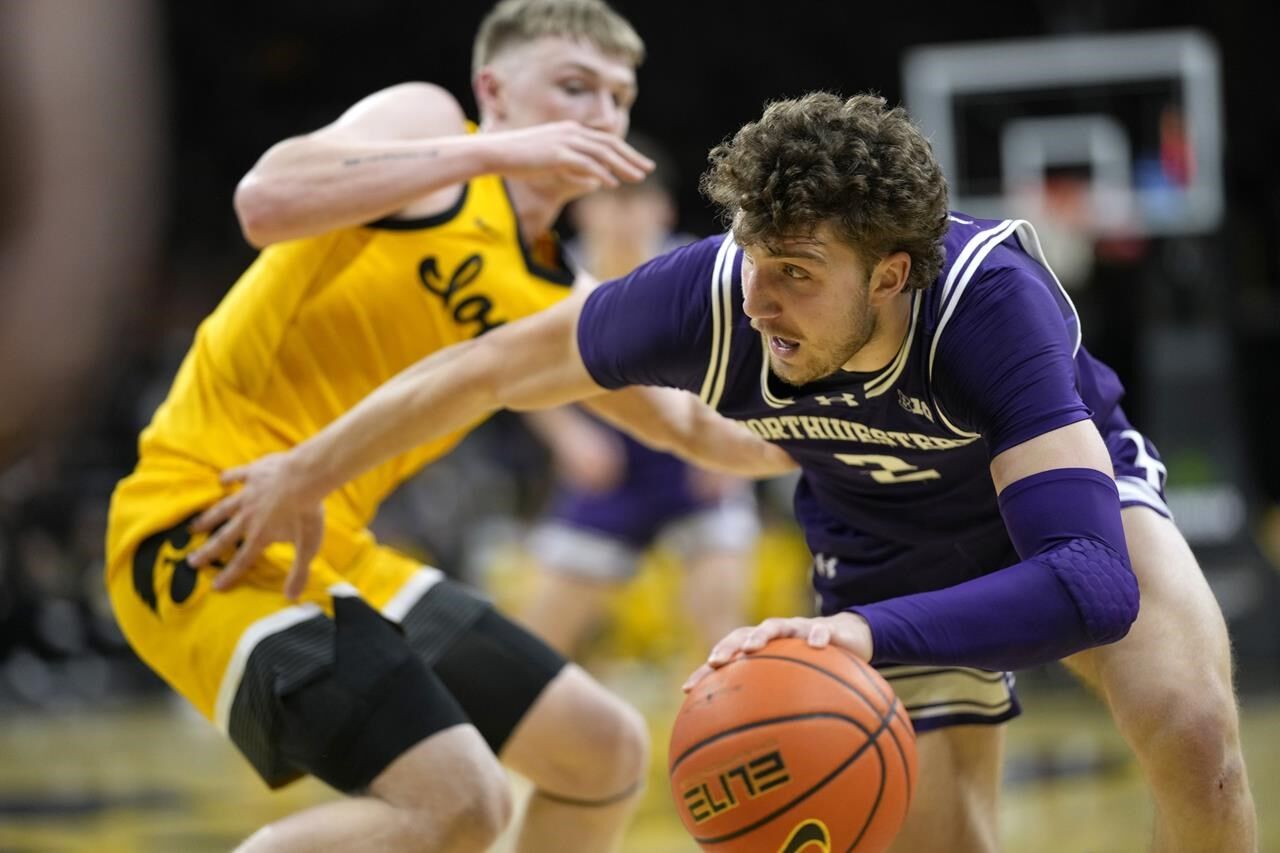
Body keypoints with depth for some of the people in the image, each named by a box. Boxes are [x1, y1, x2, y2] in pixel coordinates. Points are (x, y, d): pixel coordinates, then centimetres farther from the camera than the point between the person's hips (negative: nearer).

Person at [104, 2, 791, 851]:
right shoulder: (426, 121, -4)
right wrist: (493, 152, -24)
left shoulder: (555, 306, 15)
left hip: (341, 555, 9)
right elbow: (267, 200, -24)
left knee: (606, 750, 15)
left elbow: (695, 428, 27)